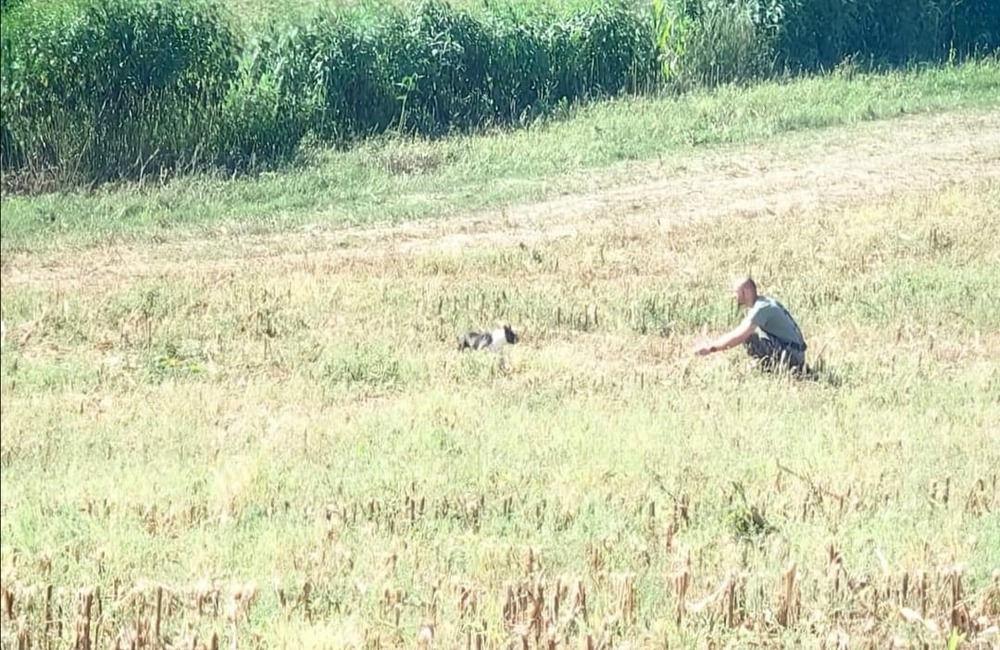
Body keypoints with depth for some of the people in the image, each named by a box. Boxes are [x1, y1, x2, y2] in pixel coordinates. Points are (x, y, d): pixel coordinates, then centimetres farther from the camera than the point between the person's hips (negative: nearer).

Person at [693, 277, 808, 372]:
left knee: (749, 339, -22)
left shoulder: (762, 308, -18)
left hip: (791, 354, -10)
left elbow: (739, 336, -23)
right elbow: (738, 331, 20)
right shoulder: (759, 304, 13)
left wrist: (711, 348, -17)